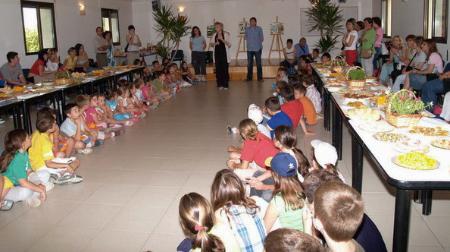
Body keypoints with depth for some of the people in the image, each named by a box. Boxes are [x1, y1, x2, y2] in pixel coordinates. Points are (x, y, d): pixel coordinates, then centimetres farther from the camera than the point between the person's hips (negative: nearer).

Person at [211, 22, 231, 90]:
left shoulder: (226, 34, -2)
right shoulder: (214, 35, 11)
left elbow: (229, 45, -6)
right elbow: (212, 44, 18)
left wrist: (222, 39, -18)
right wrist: (215, 43, -5)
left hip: (224, 53, -4)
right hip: (217, 53, 4)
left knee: (225, 69, -5)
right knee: (218, 69, 0)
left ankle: (225, 85, 3)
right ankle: (220, 84, 8)